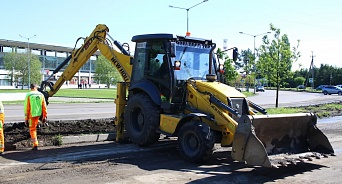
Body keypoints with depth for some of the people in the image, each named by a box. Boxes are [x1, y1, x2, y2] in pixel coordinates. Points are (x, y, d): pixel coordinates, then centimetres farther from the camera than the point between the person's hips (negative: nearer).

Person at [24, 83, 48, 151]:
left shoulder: (28, 95, -9)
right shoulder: (41, 95, 0)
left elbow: (26, 107, -9)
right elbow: (44, 107, 0)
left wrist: (26, 118, -4)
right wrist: (44, 117, 7)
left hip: (32, 114, -4)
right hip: (39, 114, 4)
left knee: (32, 129, 2)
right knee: (34, 127, 30)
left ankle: (35, 145, -4)